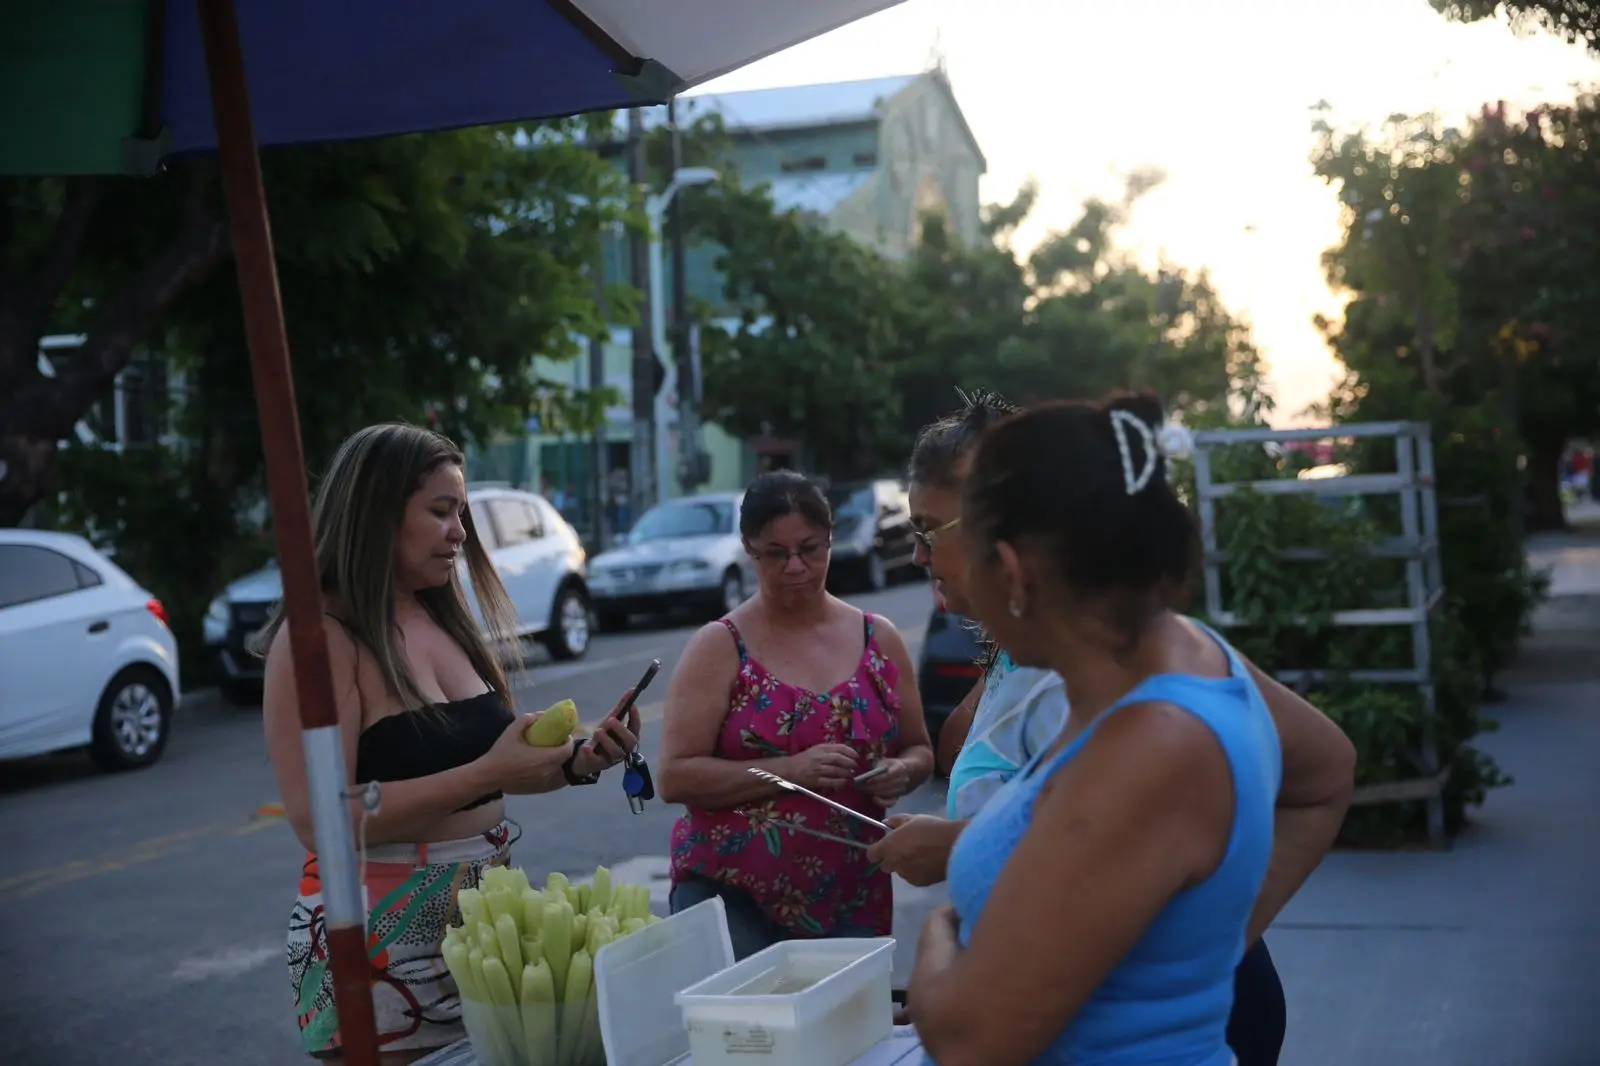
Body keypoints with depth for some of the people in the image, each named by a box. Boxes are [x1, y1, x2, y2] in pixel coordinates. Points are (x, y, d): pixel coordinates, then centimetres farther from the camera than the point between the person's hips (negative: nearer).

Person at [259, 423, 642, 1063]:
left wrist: (578, 761, 0)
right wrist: (488, 774, -23)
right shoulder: (320, 637, -14)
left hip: (486, 914, 7)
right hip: (382, 937, -7)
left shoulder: (445, 620, 9)